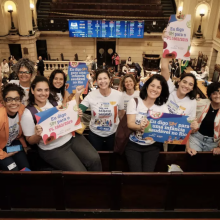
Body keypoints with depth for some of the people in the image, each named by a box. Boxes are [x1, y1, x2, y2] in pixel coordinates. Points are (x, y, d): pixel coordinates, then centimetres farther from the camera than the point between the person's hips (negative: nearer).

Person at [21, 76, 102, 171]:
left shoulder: (55, 101, 0)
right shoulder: (28, 113, -12)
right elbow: (30, 141, -5)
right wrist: (37, 135, -28)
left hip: (71, 137, 5)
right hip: (52, 149, -4)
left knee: (95, 159, -12)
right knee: (80, 171, -16)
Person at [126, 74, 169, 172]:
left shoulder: (162, 106, 4)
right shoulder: (134, 102, -3)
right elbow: (130, 123, -12)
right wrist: (140, 127, -34)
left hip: (152, 146, 2)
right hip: (133, 145, -2)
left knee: (148, 172, -12)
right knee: (137, 172, -15)